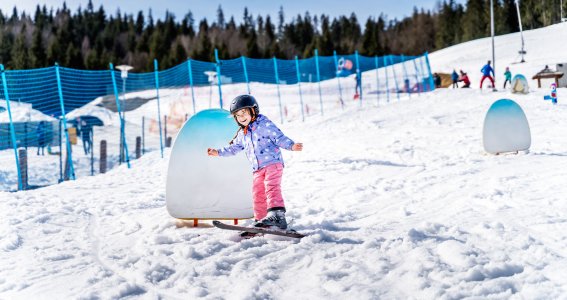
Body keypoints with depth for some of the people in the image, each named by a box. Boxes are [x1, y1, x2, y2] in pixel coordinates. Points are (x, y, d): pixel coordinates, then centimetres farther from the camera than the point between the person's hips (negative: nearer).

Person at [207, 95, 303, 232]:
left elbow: (279, 137, -10)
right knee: (258, 195, 6)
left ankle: (277, 215, -35)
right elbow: (233, 148, 31)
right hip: (258, 169, 8)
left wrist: (291, 145, -24)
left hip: (273, 163, -8)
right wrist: (218, 152, 29)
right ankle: (261, 221, 13)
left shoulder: (264, 124, -3)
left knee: (272, 187, -23)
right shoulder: (242, 134, 18)